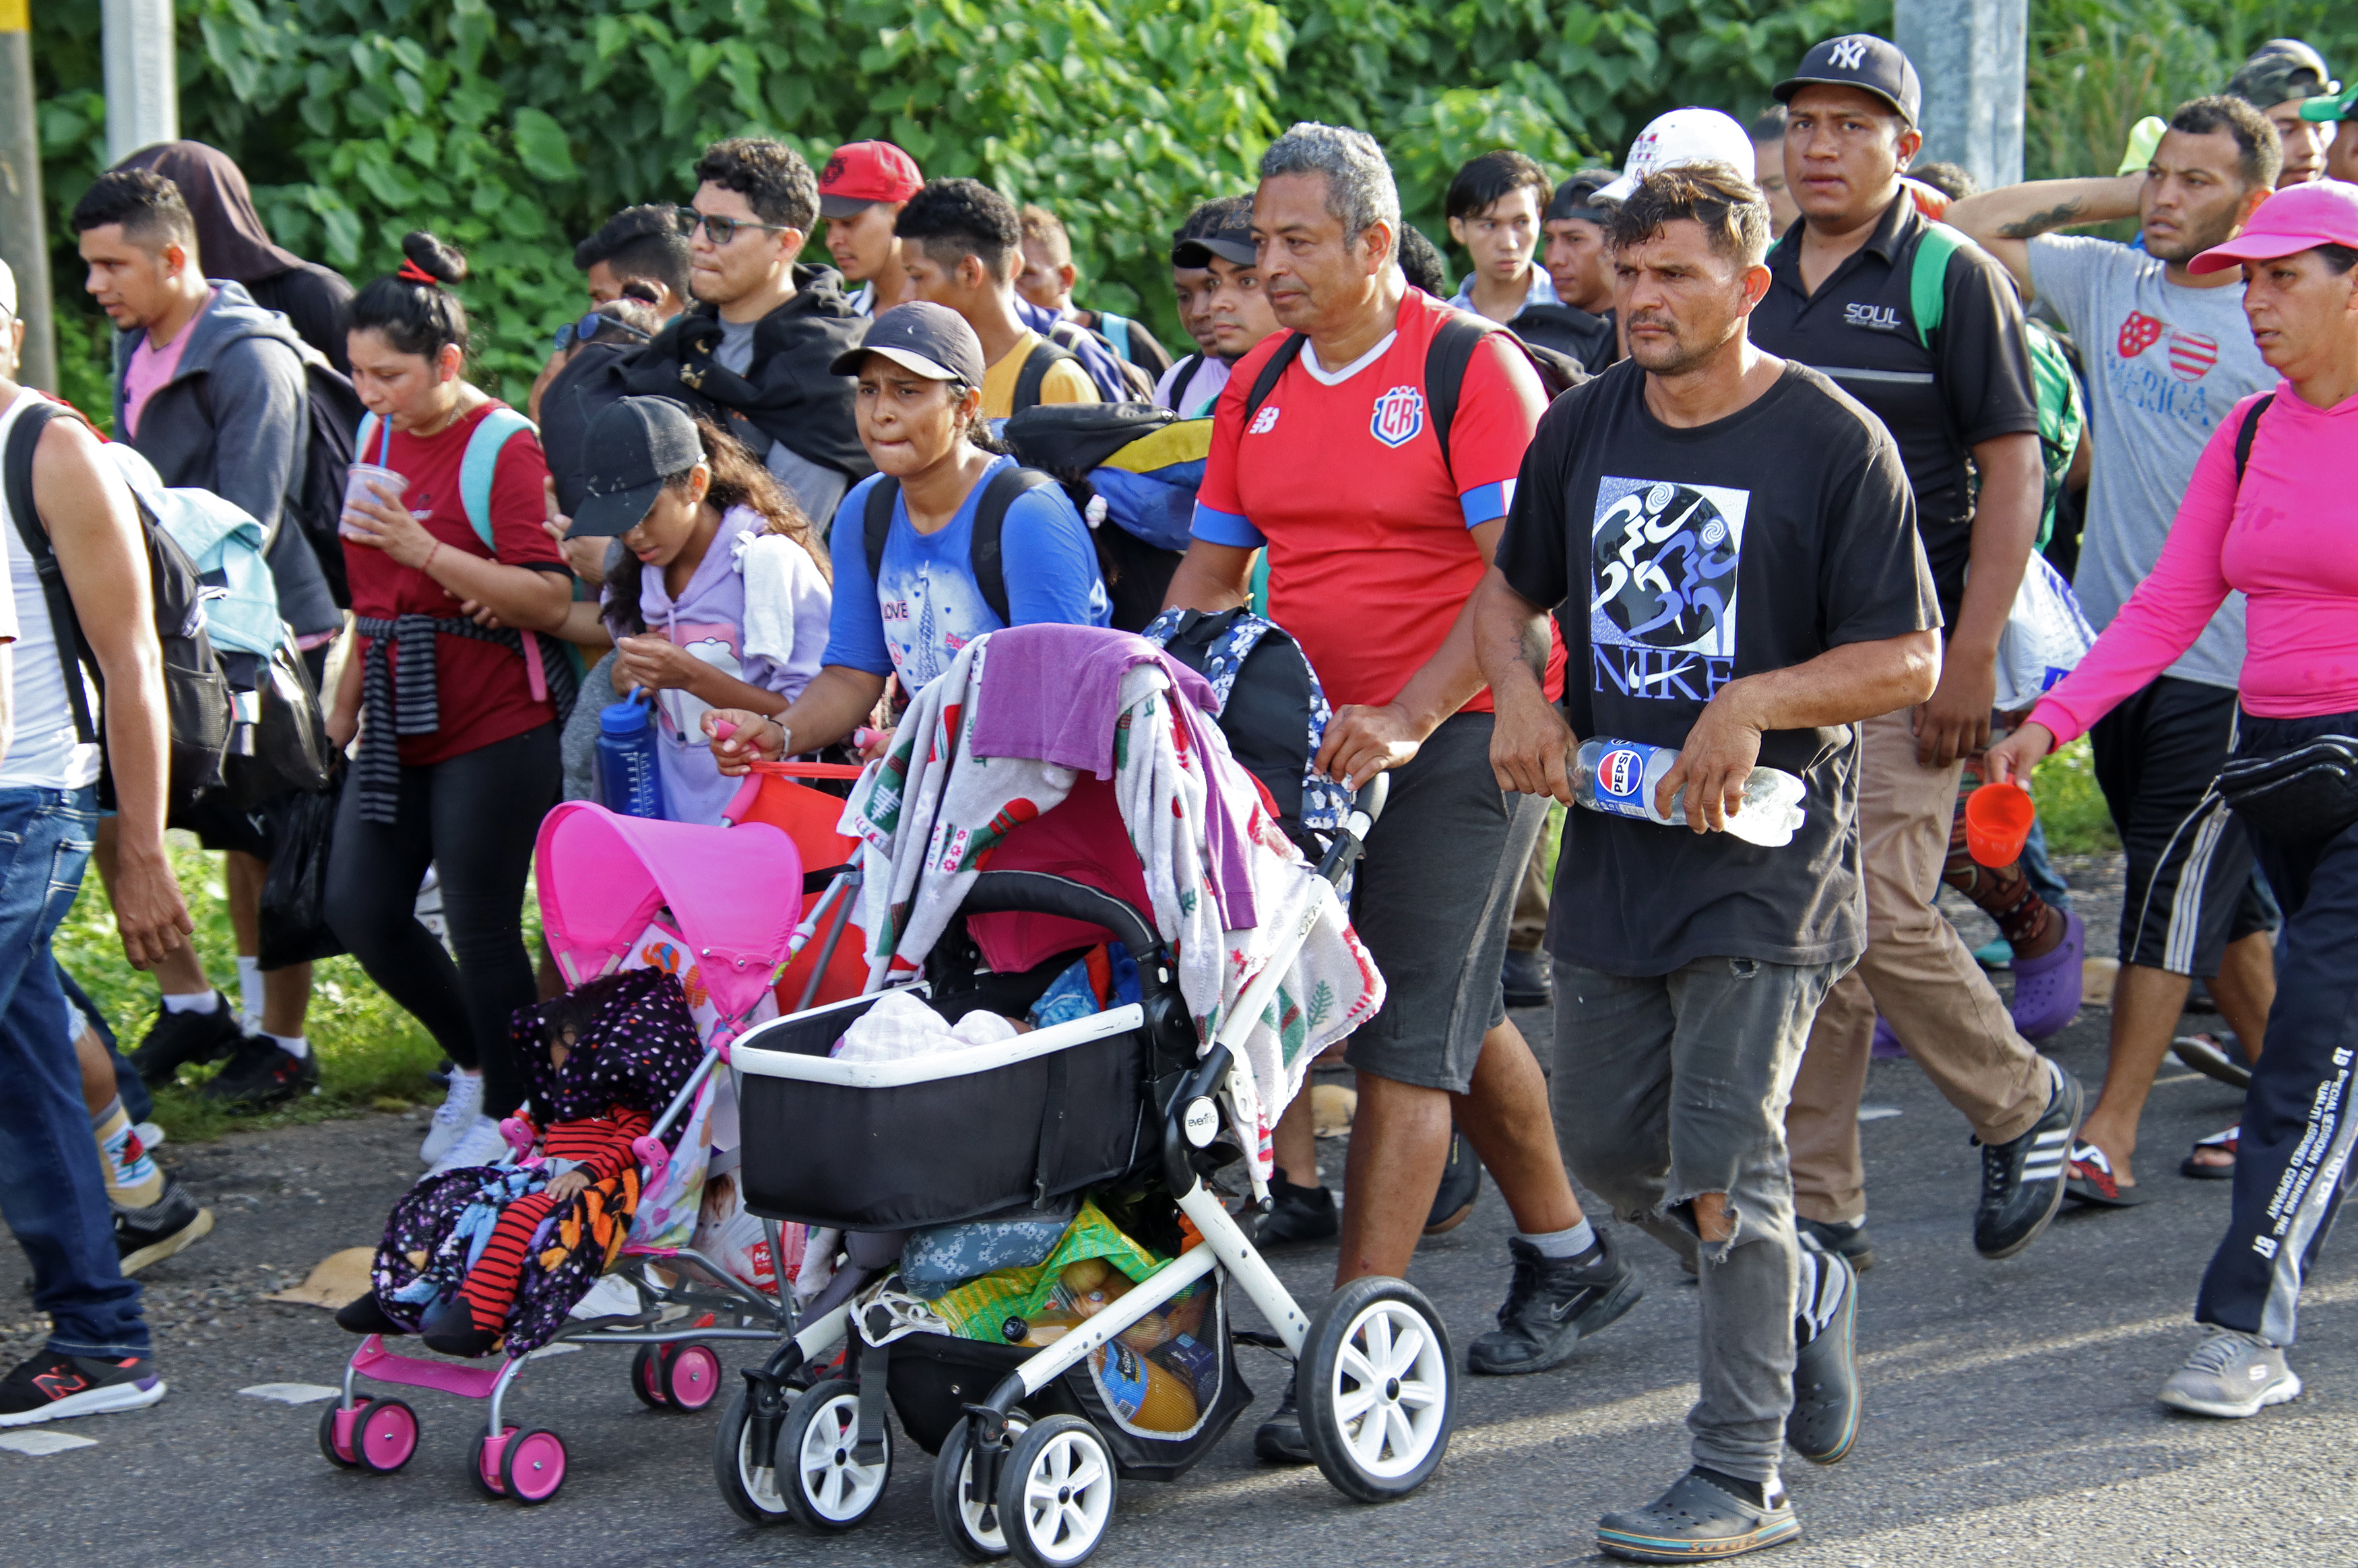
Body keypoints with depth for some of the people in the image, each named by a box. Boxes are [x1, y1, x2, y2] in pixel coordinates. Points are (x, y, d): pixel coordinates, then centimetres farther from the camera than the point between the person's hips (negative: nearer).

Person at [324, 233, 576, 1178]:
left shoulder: (505, 448, -13)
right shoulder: (384, 440, 11)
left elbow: (549, 600, -21)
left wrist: (423, 548, -28)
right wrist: (344, 705, 24)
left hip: (493, 727, -8)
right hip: (400, 725, 8)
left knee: (480, 926, -3)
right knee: (359, 910, 5)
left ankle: (508, 1115, 14)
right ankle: (477, 1063, 26)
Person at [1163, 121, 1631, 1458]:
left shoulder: (1475, 369, -12)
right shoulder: (1261, 384, 10)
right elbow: (1211, 572, 15)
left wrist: (1409, 718, -26)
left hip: (1467, 729, -7)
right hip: (1326, 735, 7)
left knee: (1405, 1034, -12)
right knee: (1455, 1011, 17)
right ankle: (1570, 1258, 34)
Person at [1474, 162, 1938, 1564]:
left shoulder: (1834, 441, -9)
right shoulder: (1583, 426, 8)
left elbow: (1911, 660, -8)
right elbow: (1510, 585, 21)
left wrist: (1757, 703, -21)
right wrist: (1520, 687, 0)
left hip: (1766, 849, -6)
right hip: (1612, 838, 6)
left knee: (1721, 1168, -10)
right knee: (1606, 1145, 11)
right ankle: (1801, 1297, 37)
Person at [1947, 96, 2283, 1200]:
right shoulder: (2108, 284, 7)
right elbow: (1970, 229, 8)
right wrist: (2113, 194, 4)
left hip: (2230, 662, -6)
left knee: (2174, 886, -5)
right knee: (2211, 895, 14)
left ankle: (2109, 1136, -2)